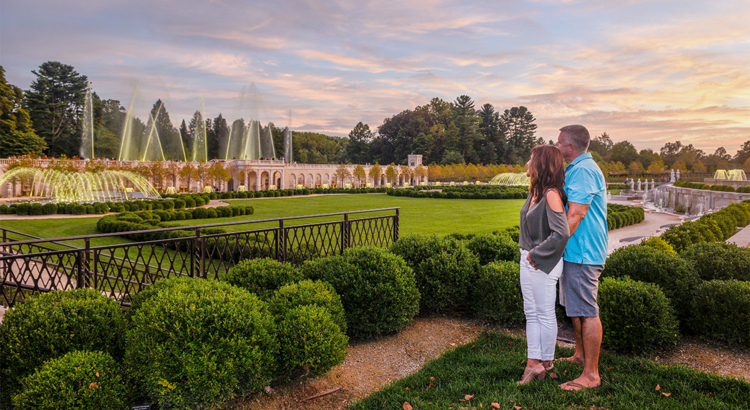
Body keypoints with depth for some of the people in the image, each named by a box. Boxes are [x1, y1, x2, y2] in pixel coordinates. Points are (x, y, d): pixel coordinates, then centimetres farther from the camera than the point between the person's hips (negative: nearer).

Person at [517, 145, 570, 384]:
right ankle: (533, 362, 21)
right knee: (531, 313, 13)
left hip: (543, 263, -9)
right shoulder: (534, 192, 8)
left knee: (545, 314, 5)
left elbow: (561, 234, -26)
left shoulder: (551, 195, -19)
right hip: (528, 259, 9)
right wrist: (527, 253, 13)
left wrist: (536, 255, -17)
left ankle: (546, 362, 21)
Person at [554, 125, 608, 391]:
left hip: (582, 252, -11)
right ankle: (580, 355, 36)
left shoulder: (583, 170, -17)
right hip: (576, 250, 11)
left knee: (587, 311, -6)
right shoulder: (576, 169, 18)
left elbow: (575, 215, -23)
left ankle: (591, 374, 1)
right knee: (576, 307, 21)